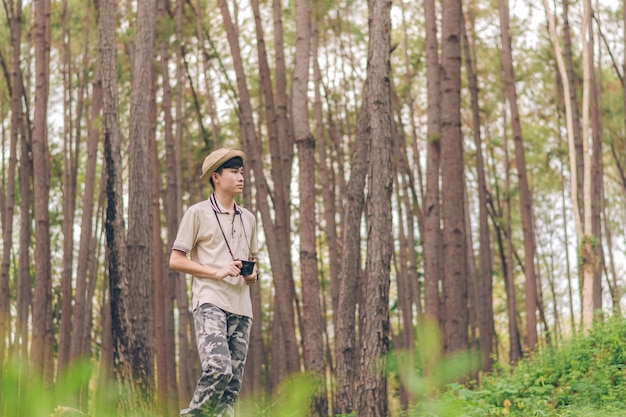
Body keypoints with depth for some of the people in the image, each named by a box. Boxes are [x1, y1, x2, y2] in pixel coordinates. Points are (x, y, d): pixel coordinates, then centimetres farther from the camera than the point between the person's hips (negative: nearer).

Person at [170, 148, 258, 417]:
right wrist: (217, 272, -12)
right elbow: (175, 260, -1)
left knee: (233, 382, 1)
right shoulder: (198, 213, 3)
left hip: (241, 306, 6)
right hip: (210, 303, -6)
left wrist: (252, 275, 7)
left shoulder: (248, 219, 20)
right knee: (219, 368, -24)